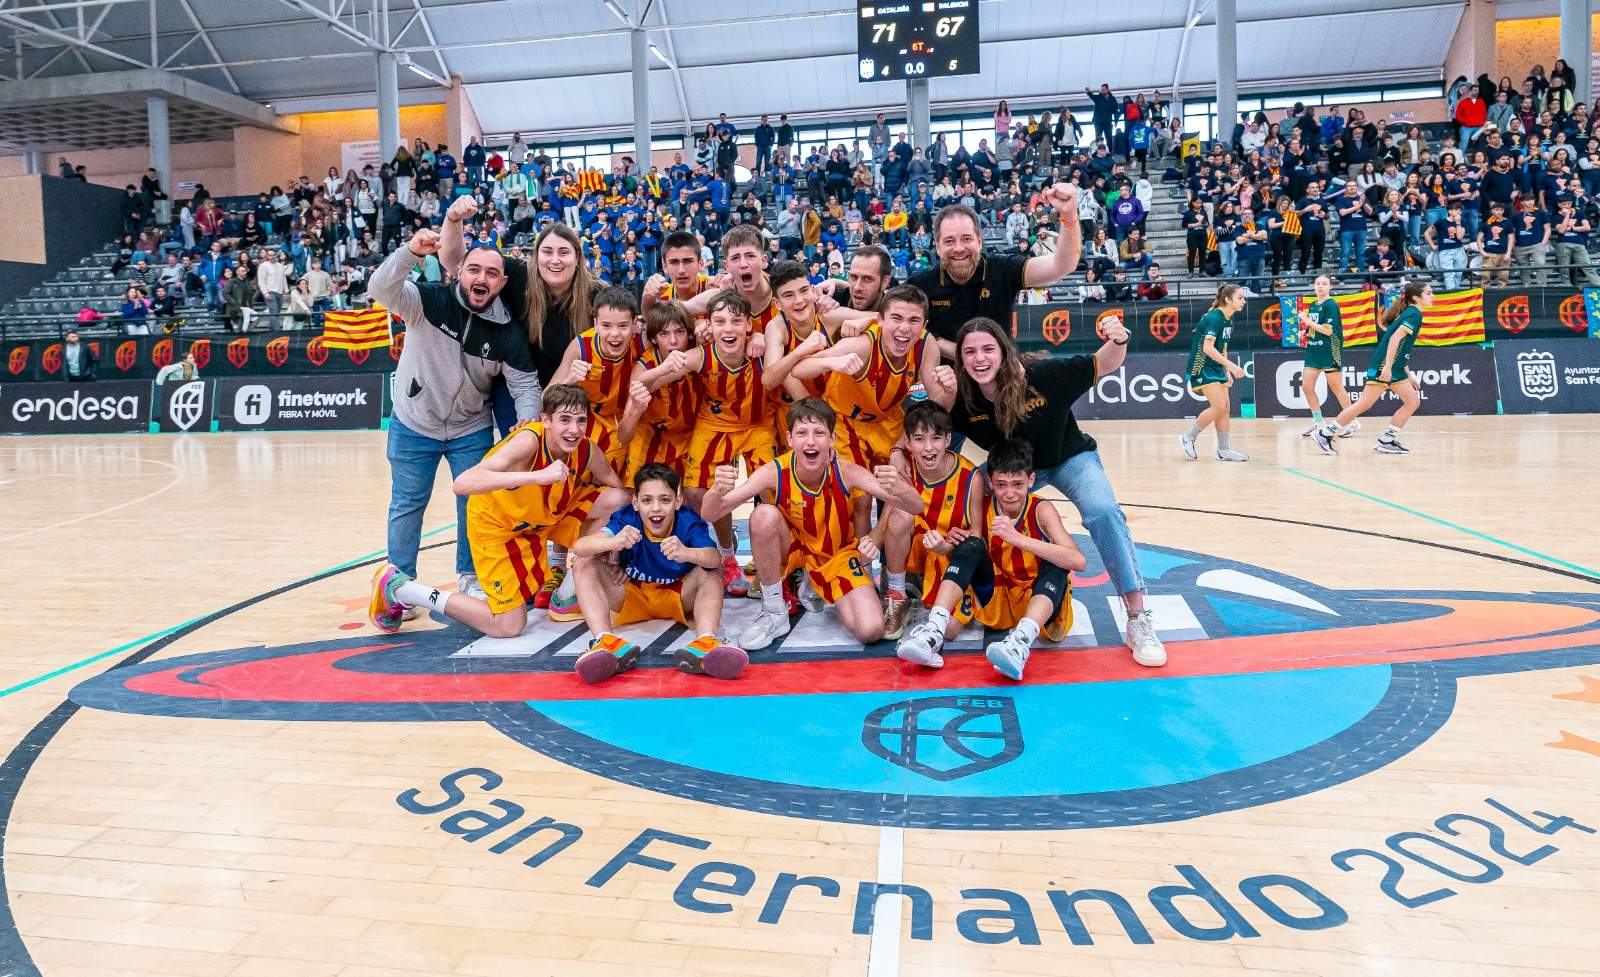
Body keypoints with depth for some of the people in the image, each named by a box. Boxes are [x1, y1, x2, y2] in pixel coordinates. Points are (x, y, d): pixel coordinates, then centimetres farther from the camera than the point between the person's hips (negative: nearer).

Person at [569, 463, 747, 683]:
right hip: (631, 596, 1)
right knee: (585, 565, -21)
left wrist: (687, 553, -63)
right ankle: (605, 641, -44)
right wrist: (614, 542, -56)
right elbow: (578, 547, -34)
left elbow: (715, 558, -40)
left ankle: (705, 643, -49)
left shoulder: (689, 522, -20)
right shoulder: (627, 520, -19)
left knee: (711, 570, -26)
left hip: (678, 596, -1)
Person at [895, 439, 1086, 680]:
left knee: (1055, 563, -30)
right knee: (971, 545, -19)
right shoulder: (985, 508, -6)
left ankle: (1021, 642, -51)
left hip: (1038, 600, -2)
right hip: (995, 597, 3)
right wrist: (941, 545, -24)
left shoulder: (1041, 510, -16)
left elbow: (1078, 561, -31)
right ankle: (934, 630, -33)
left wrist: (1017, 538, -41)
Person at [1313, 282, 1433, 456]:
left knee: (1413, 402, 5)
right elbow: (1396, 338, -21)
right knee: (1365, 404, -9)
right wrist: (1387, 367, -28)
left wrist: (1408, 376, 25)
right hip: (1384, 367, -10)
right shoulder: (1415, 314, -9)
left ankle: (1386, 441, 5)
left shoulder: (1409, 313, 19)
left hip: (1394, 369, 10)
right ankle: (1325, 433, -3)